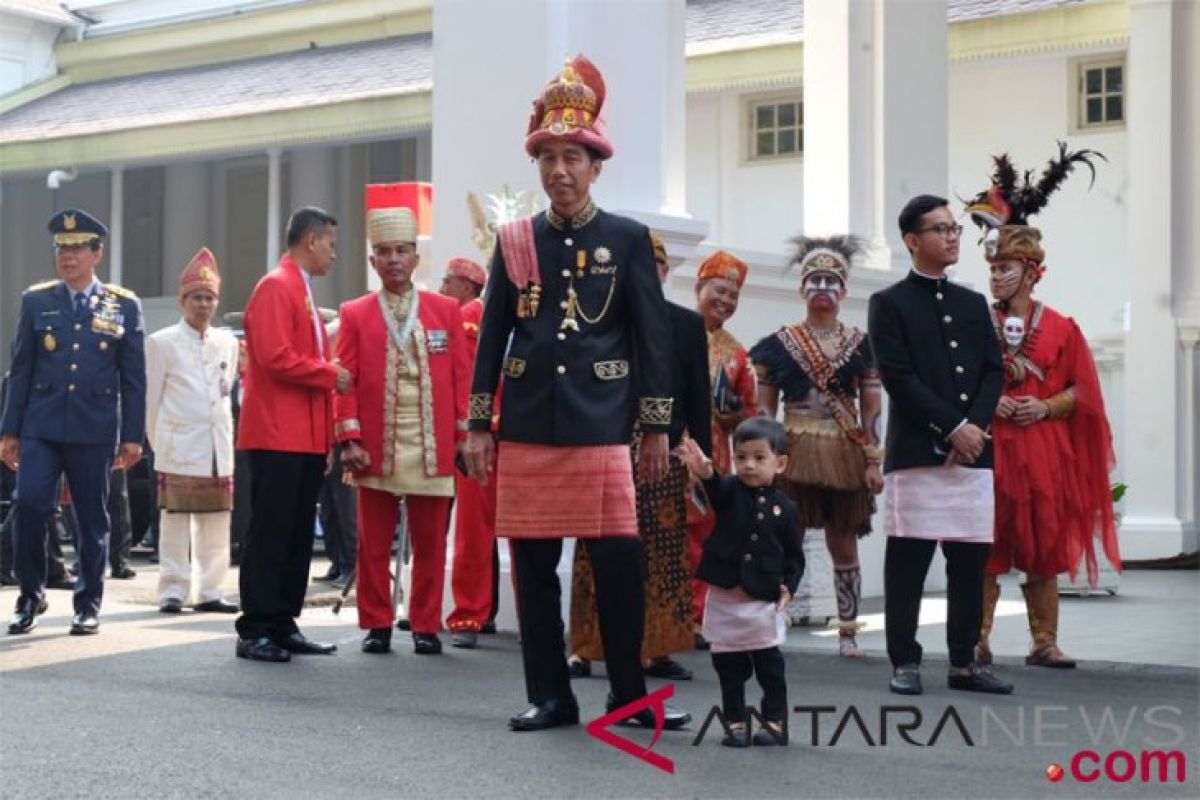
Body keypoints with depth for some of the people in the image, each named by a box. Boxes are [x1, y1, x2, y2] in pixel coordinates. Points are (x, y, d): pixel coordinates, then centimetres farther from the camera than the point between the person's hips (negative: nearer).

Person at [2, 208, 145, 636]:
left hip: (95, 429, 0)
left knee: (92, 519, 4)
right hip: (41, 426, 0)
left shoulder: (124, 305, 4)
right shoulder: (36, 300, 7)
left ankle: (88, 605, 16)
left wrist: (133, 435, 0)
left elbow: (133, 376, 4)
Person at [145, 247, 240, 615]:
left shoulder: (227, 343, 11)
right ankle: (172, 592, 3)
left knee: (216, 524, 5)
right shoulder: (161, 342, 0)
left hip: (218, 448, 4)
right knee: (175, 522, -2)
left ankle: (209, 592, 11)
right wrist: (159, 443, 6)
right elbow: (152, 399, 3)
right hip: (178, 450, -4)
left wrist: (223, 437, 15)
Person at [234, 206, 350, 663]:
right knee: (269, 534, -6)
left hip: (306, 436, 9)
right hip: (277, 436, -9)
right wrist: (330, 374, -11)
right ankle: (254, 632, -2)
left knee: (298, 535, 10)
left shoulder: (303, 291, 19)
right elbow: (276, 358, -21)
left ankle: (283, 626, 16)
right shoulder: (276, 287, -10)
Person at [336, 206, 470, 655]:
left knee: (430, 543, 5)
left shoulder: (446, 310, 7)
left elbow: (462, 376, 5)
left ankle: (426, 626, 14)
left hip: (432, 448, 1)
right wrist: (350, 440, -8)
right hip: (375, 447, 0)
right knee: (374, 543, 5)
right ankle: (377, 625, 14)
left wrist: (465, 436, 0)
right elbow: (346, 380, 0)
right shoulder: (354, 314, 5)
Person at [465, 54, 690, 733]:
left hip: (602, 425, -2)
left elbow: (653, 337, 2)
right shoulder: (515, 241, 8)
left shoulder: (629, 239, 3)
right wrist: (479, 426, 5)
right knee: (533, 563, 5)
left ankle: (629, 694, 10)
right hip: (528, 425, 3)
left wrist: (657, 429, -2)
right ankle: (549, 695, 15)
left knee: (620, 560, -5)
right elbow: (492, 336, 10)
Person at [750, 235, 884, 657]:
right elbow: (764, 409, 5)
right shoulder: (779, 344, 5)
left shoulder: (860, 344, 7)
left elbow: (872, 408, 6)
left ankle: (848, 632, 12)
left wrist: (873, 461, -1)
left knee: (844, 545, 5)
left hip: (846, 457, 1)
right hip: (794, 454, -1)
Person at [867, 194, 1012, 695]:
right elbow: (898, 377, -8)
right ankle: (905, 662, 5)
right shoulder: (889, 304, 3)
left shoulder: (973, 304, 19)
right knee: (908, 565, -3)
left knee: (970, 563, 5)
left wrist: (976, 426, -6)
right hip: (917, 453, -5)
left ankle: (964, 663, 14)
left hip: (973, 453, 5)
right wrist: (953, 427, -13)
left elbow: (994, 372, 12)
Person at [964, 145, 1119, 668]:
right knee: (986, 546, -2)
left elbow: (1081, 390, 6)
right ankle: (978, 639, 4)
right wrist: (988, 403, -12)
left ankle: (1044, 642, 10)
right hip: (988, 445, -1)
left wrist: (1046, 406, -11)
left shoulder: (1060, 327, 6)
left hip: (1044, 449, 1)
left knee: (1045, 546, 3)